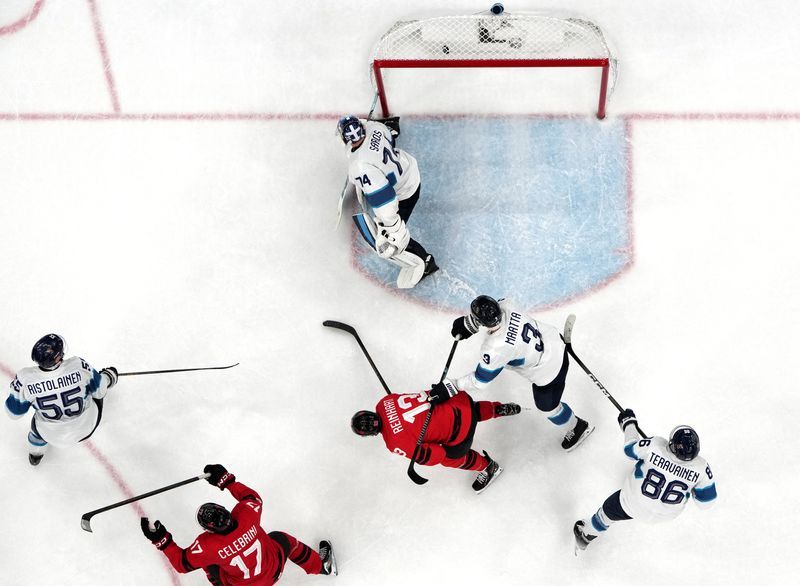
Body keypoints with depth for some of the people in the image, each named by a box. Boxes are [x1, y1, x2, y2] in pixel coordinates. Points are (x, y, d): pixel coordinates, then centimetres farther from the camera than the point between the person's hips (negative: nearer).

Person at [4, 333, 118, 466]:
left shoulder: (25, 378, -30)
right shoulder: (78, 366, -33)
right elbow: (99, 390, -14)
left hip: (54, 435, 1)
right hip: (87, 427, -1)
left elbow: (14, 412, -13)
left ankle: (35, 455, 59)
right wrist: (108, 376, 9)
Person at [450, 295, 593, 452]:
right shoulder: (504, 307, -22)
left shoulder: (495, 349, -37)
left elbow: (480, 380, -23)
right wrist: (467, 324, -4)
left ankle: (578, 428, 47)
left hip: (549, 371, -5)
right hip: (553, 337, 5)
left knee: (547, 406, 21)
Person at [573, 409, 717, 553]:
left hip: (633, 505, -2)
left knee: (608, 512, 27)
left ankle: (586, 535, 52)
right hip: (666, 514, 2)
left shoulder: (655, 445, -34)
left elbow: (630, 449, -12)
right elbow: (706, 501, -16)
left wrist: (628, 423, 5)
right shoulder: (701, 467, -31)